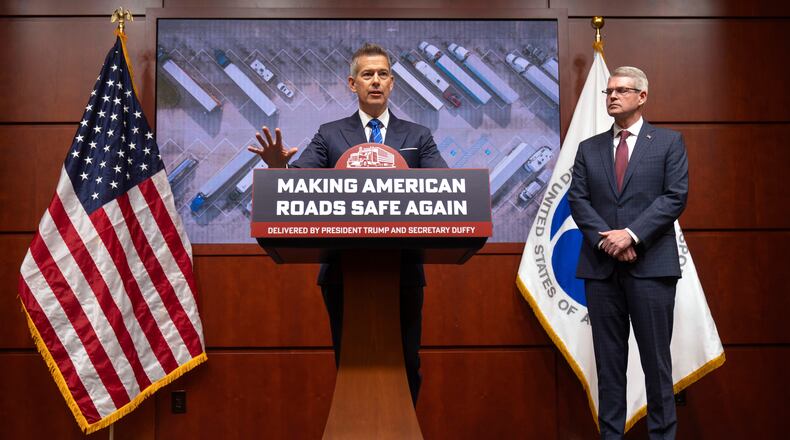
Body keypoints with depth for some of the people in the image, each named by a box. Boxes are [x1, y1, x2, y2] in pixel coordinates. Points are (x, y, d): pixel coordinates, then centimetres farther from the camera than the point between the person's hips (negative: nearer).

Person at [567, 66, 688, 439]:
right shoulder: (589, 148, 14)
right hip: (600, 265, 3)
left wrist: (631, 234, -14)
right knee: (608, 360, 7)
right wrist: (604, 240, -11)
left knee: (655, 358, 2)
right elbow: (577, 200, 5)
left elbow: (675, 196, -4)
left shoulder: (668, 142, 6)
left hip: (651, 264, -2)